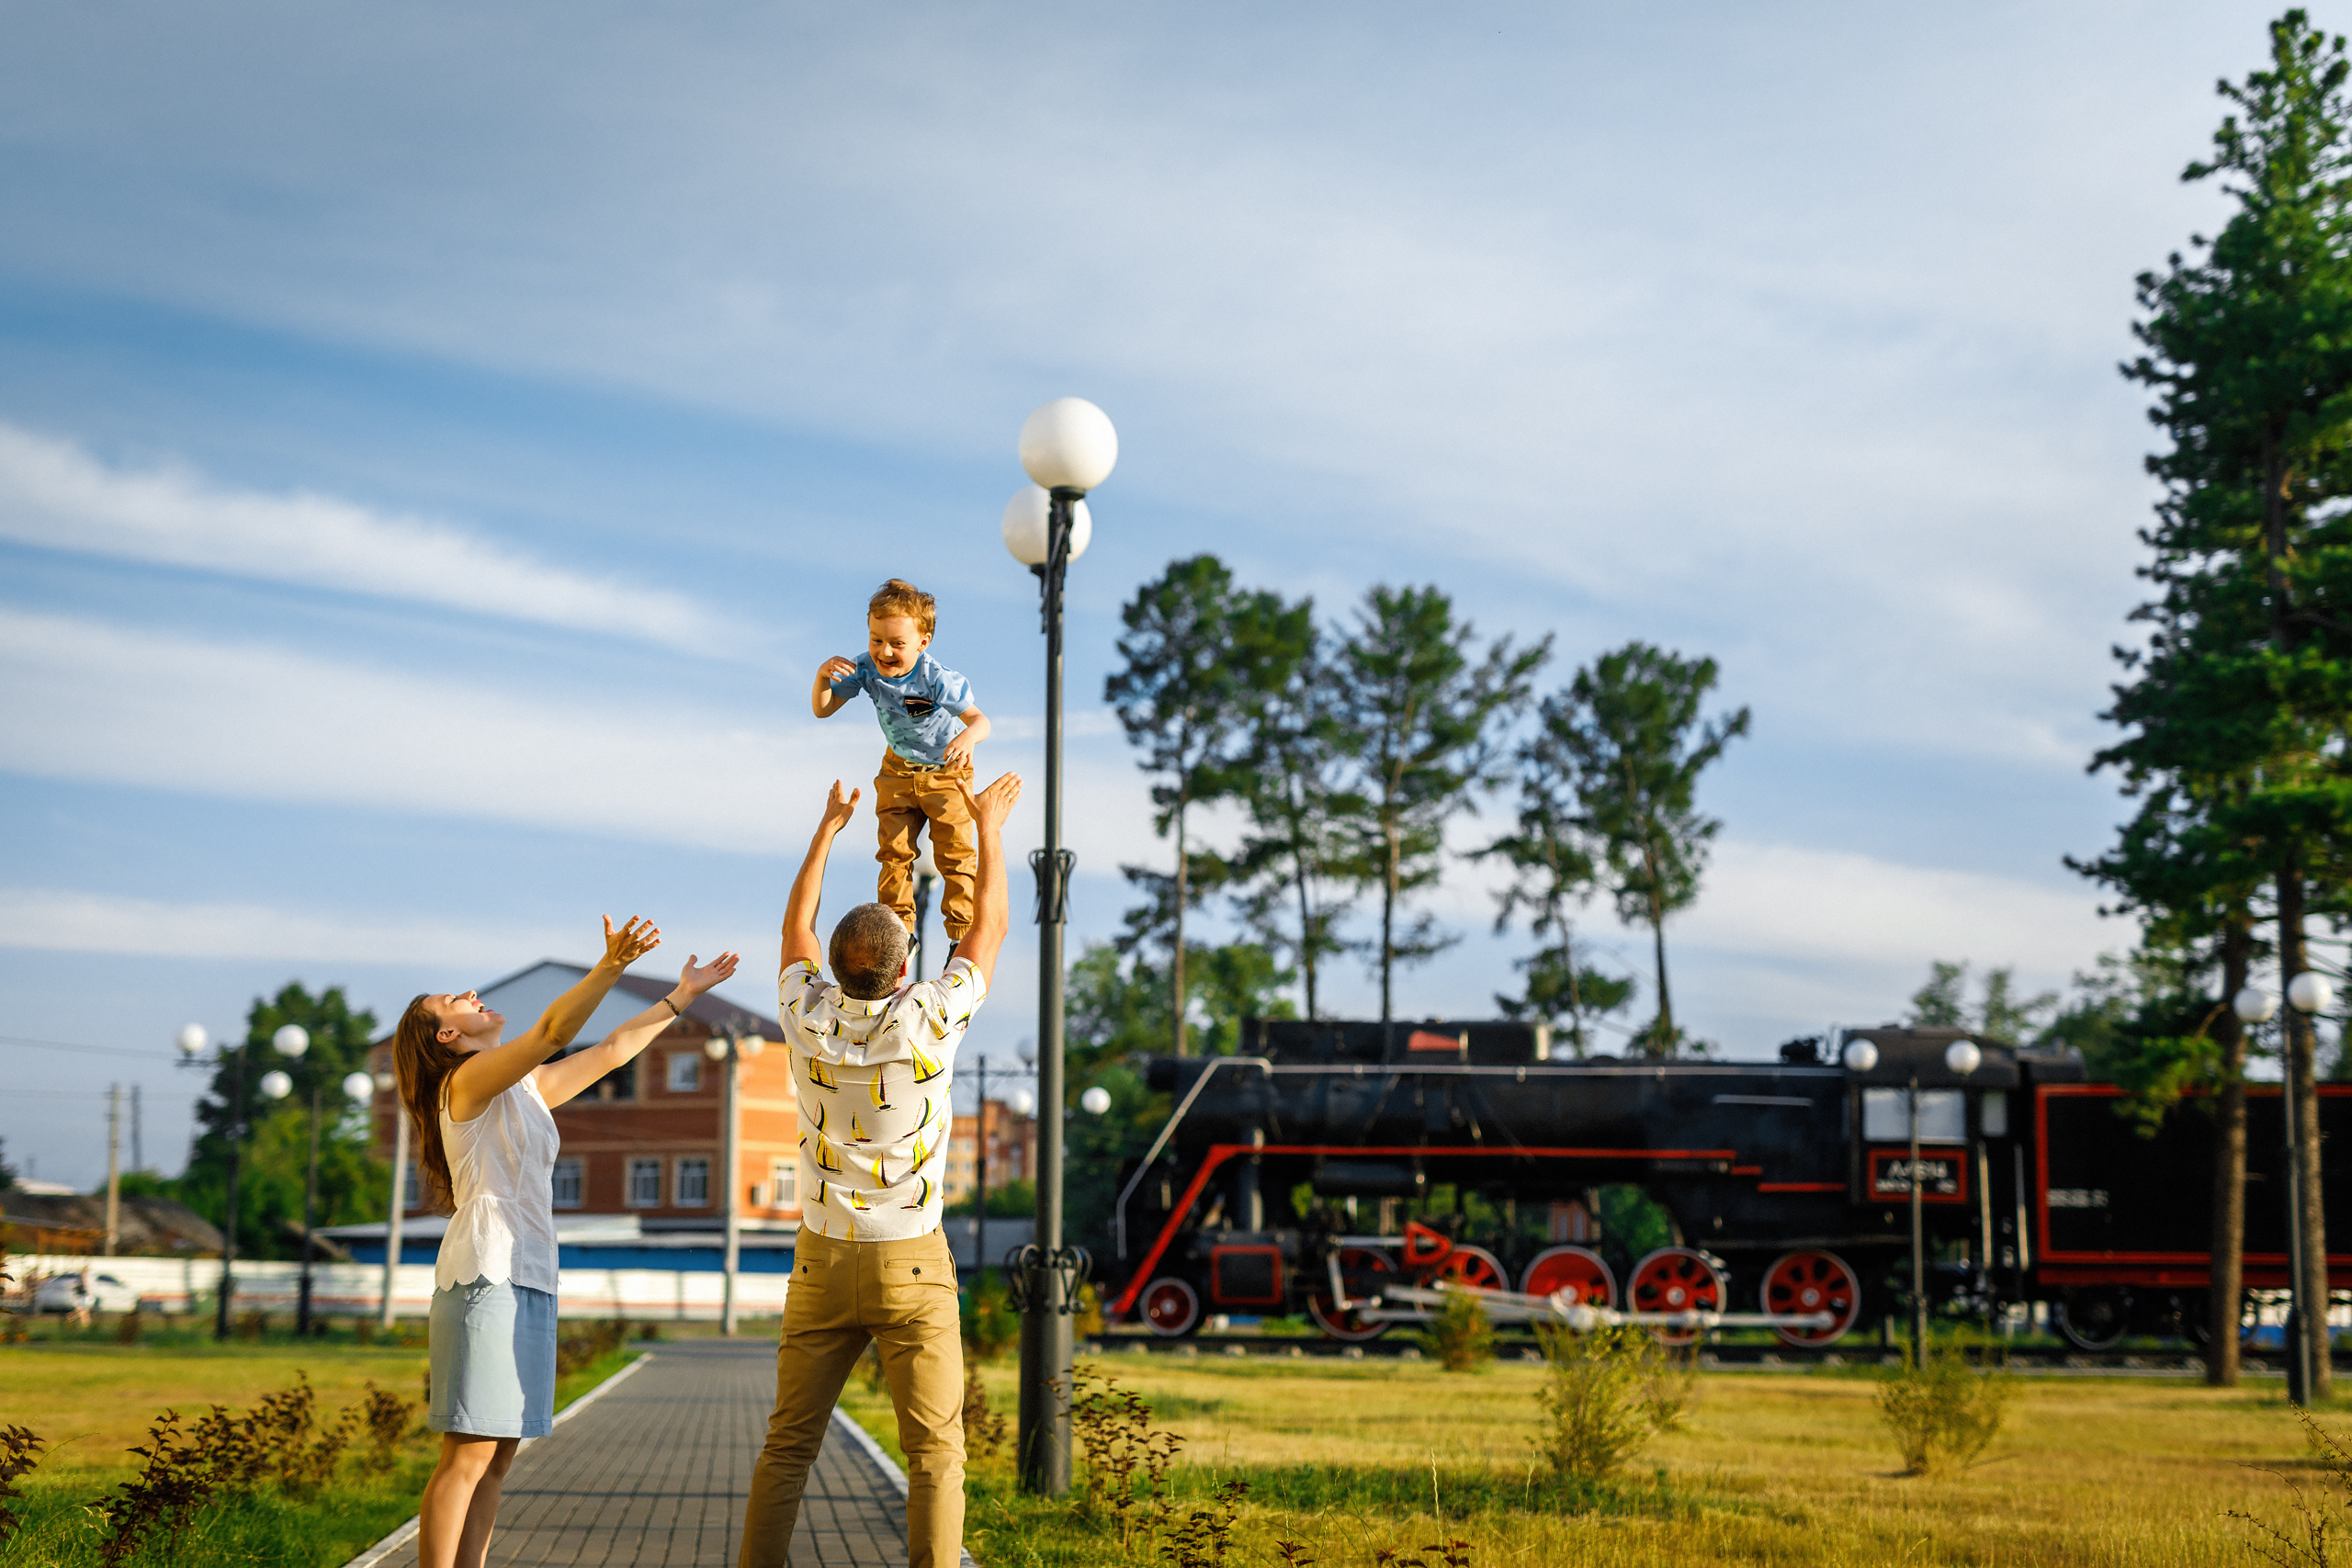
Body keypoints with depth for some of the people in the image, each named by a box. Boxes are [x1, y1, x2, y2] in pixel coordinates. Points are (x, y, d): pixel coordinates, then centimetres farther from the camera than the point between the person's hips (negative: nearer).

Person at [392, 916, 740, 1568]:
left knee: (496, 1457, 4)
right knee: (469, 1454, -13)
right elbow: (553, 1030, -18)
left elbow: (611, 1051, 30)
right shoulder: (468, 1080, -3)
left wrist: (681, 997, 34)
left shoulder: (529, 1087, 22)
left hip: (530, 1281, 9)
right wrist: (612, 965, -28)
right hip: (485, 1274, -9)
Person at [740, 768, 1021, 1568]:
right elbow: (990, 925, 4)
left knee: (788, 1445, 8)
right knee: (935, 1448, -1)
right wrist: (987, 826, 17)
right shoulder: (928, 1020, -13)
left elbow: (794, 927, 16)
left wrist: (829, 825, 26)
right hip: (911, 1267, -3)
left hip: (822, 1262, 3)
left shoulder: (809, 1019, -5)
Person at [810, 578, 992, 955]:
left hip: (946, 772, -4)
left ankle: (963, 934, 9)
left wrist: (968, 736, -57)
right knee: (894, 852, 4)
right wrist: (822, 677, -33)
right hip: (898, 770, 4)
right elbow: (823, 709, -12)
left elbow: (980, 720, -33)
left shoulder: (937, 679, -33)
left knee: (955, 855, -3)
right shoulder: (866, 669, -20)